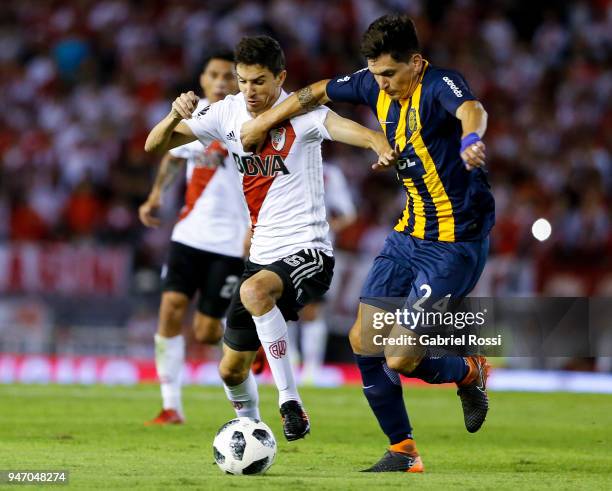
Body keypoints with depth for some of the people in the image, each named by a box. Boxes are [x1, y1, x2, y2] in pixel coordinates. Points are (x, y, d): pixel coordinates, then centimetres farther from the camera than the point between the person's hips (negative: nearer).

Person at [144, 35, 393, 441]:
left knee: (254, 290, -38)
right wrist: (176, 116, -17)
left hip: (307, 251, -6)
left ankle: (290, 402, -31)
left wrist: (381, 145, -54)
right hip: (262, 254, 6)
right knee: (232, 370, 12)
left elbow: (343, 127, -32)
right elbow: (154, 146, 5)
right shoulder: (228, 113, 3)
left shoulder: (299, 113, -12)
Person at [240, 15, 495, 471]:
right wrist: (266, 122, 26)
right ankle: (403, 451, 18)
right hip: (408, 234, 8)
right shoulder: (376, 85, 0)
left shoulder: (440, 85, -23)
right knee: (364, 340, 4)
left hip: (455, 245, -8)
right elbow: (318, 93, 19)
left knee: (400, 361, -12)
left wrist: (471, 139, -69)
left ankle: (468, 373, 21)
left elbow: (471, 110, -47)